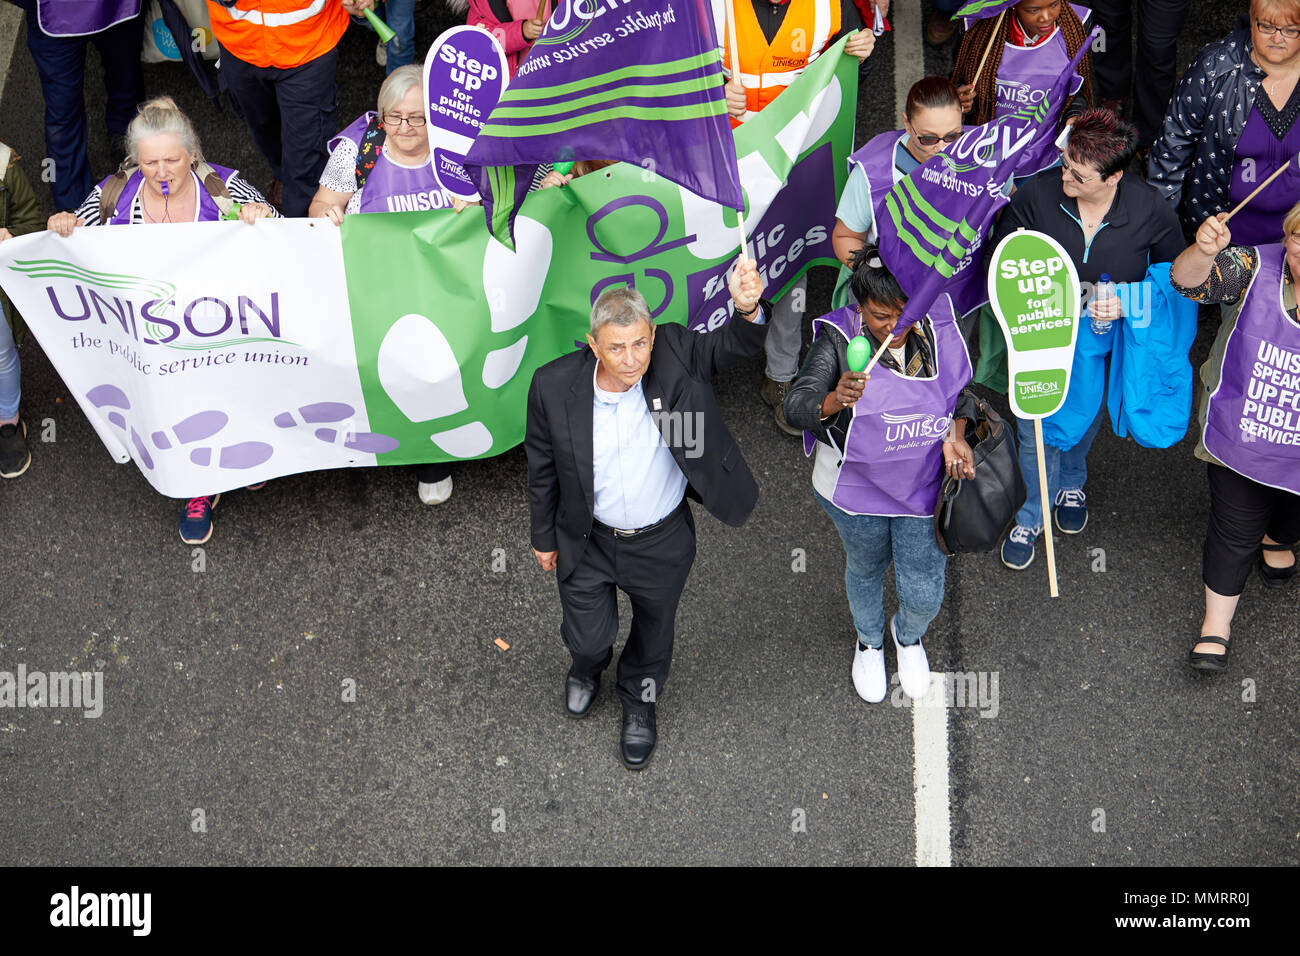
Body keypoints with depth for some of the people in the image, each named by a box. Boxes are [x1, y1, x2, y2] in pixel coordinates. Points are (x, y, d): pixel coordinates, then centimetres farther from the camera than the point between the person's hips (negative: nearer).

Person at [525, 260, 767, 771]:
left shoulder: (676, 356, -25)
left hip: (662, 542, 1)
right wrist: (544, 537, 4)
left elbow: (736, 345, -27)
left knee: (654, 631, 25)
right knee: (588, 635, 19)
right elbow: (542, 467, -9)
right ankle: (587, 665, 60)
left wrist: (750, 310, -52)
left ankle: (639, 701, 59)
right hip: (588, 541, -1)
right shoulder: (554, 386, -24)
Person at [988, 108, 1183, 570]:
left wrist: (1128, 302, -23)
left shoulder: (1150, 210, -24)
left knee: (1087, 416, 27)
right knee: (1037, 428, 10)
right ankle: (1030, 515, 36)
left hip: (1103, 341, 1)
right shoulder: (1037, 194, -25)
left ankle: (1071, 482, 60)